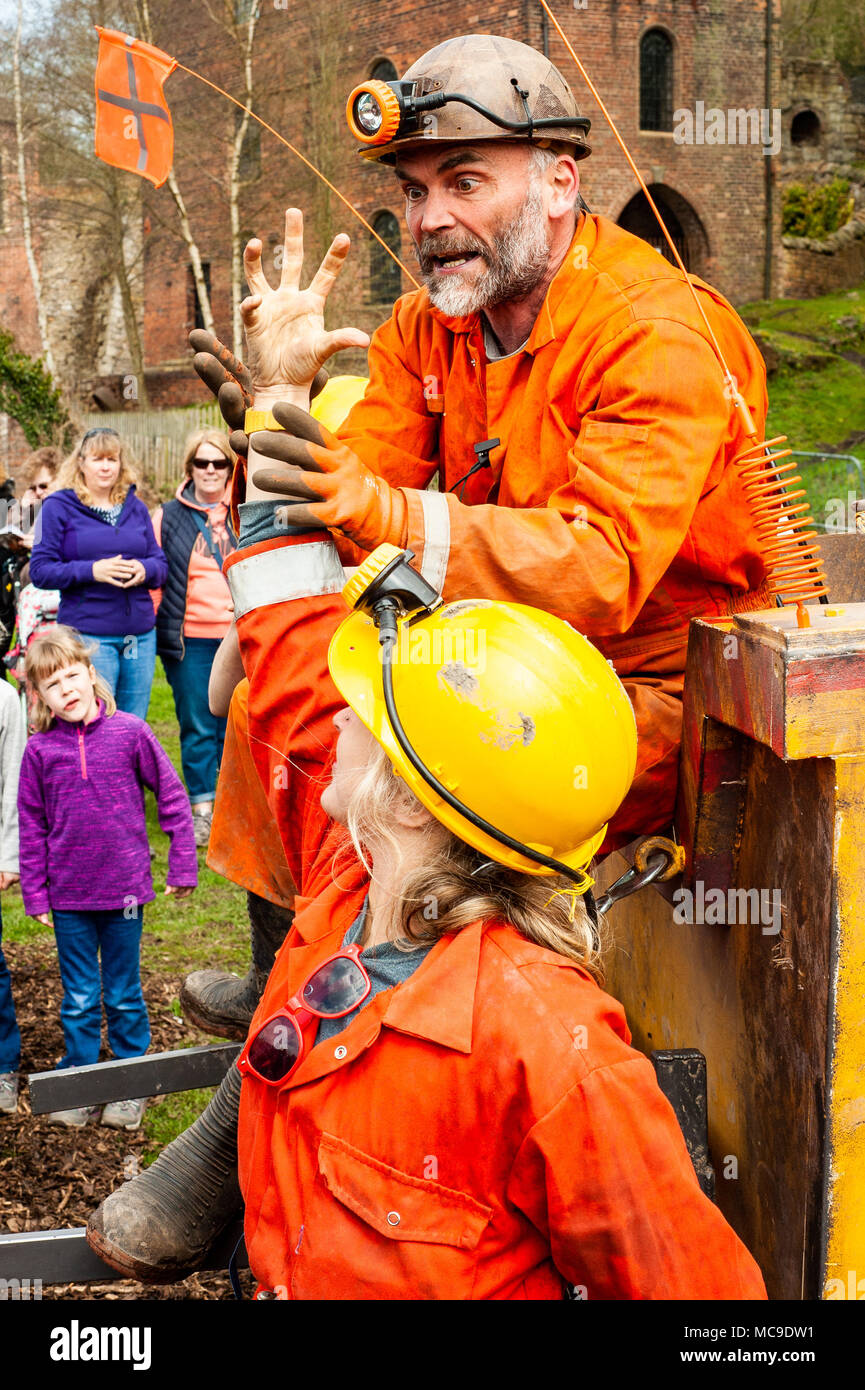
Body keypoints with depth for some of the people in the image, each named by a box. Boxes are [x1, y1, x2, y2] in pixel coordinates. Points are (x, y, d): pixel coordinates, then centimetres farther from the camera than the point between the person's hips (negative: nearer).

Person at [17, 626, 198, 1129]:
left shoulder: (130, 732, -9)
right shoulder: (40, 750, -6)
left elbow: (172, 797, -2)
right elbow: (32, 826, 2)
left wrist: (183, 866, -2)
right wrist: (35, 894, 3)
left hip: (125, 889, -1)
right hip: (69, 897, 1)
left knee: (124, 995, 13)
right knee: (79, 998, 12)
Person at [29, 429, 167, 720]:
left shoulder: (135, 507, 15)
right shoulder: (58, 507, 2)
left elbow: (161, 563, 15)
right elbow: (40, 571, -4)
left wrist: (144, 570, -9)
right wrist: (92, 570, -18)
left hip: (140, 635, 5)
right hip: (88, 634, -4)